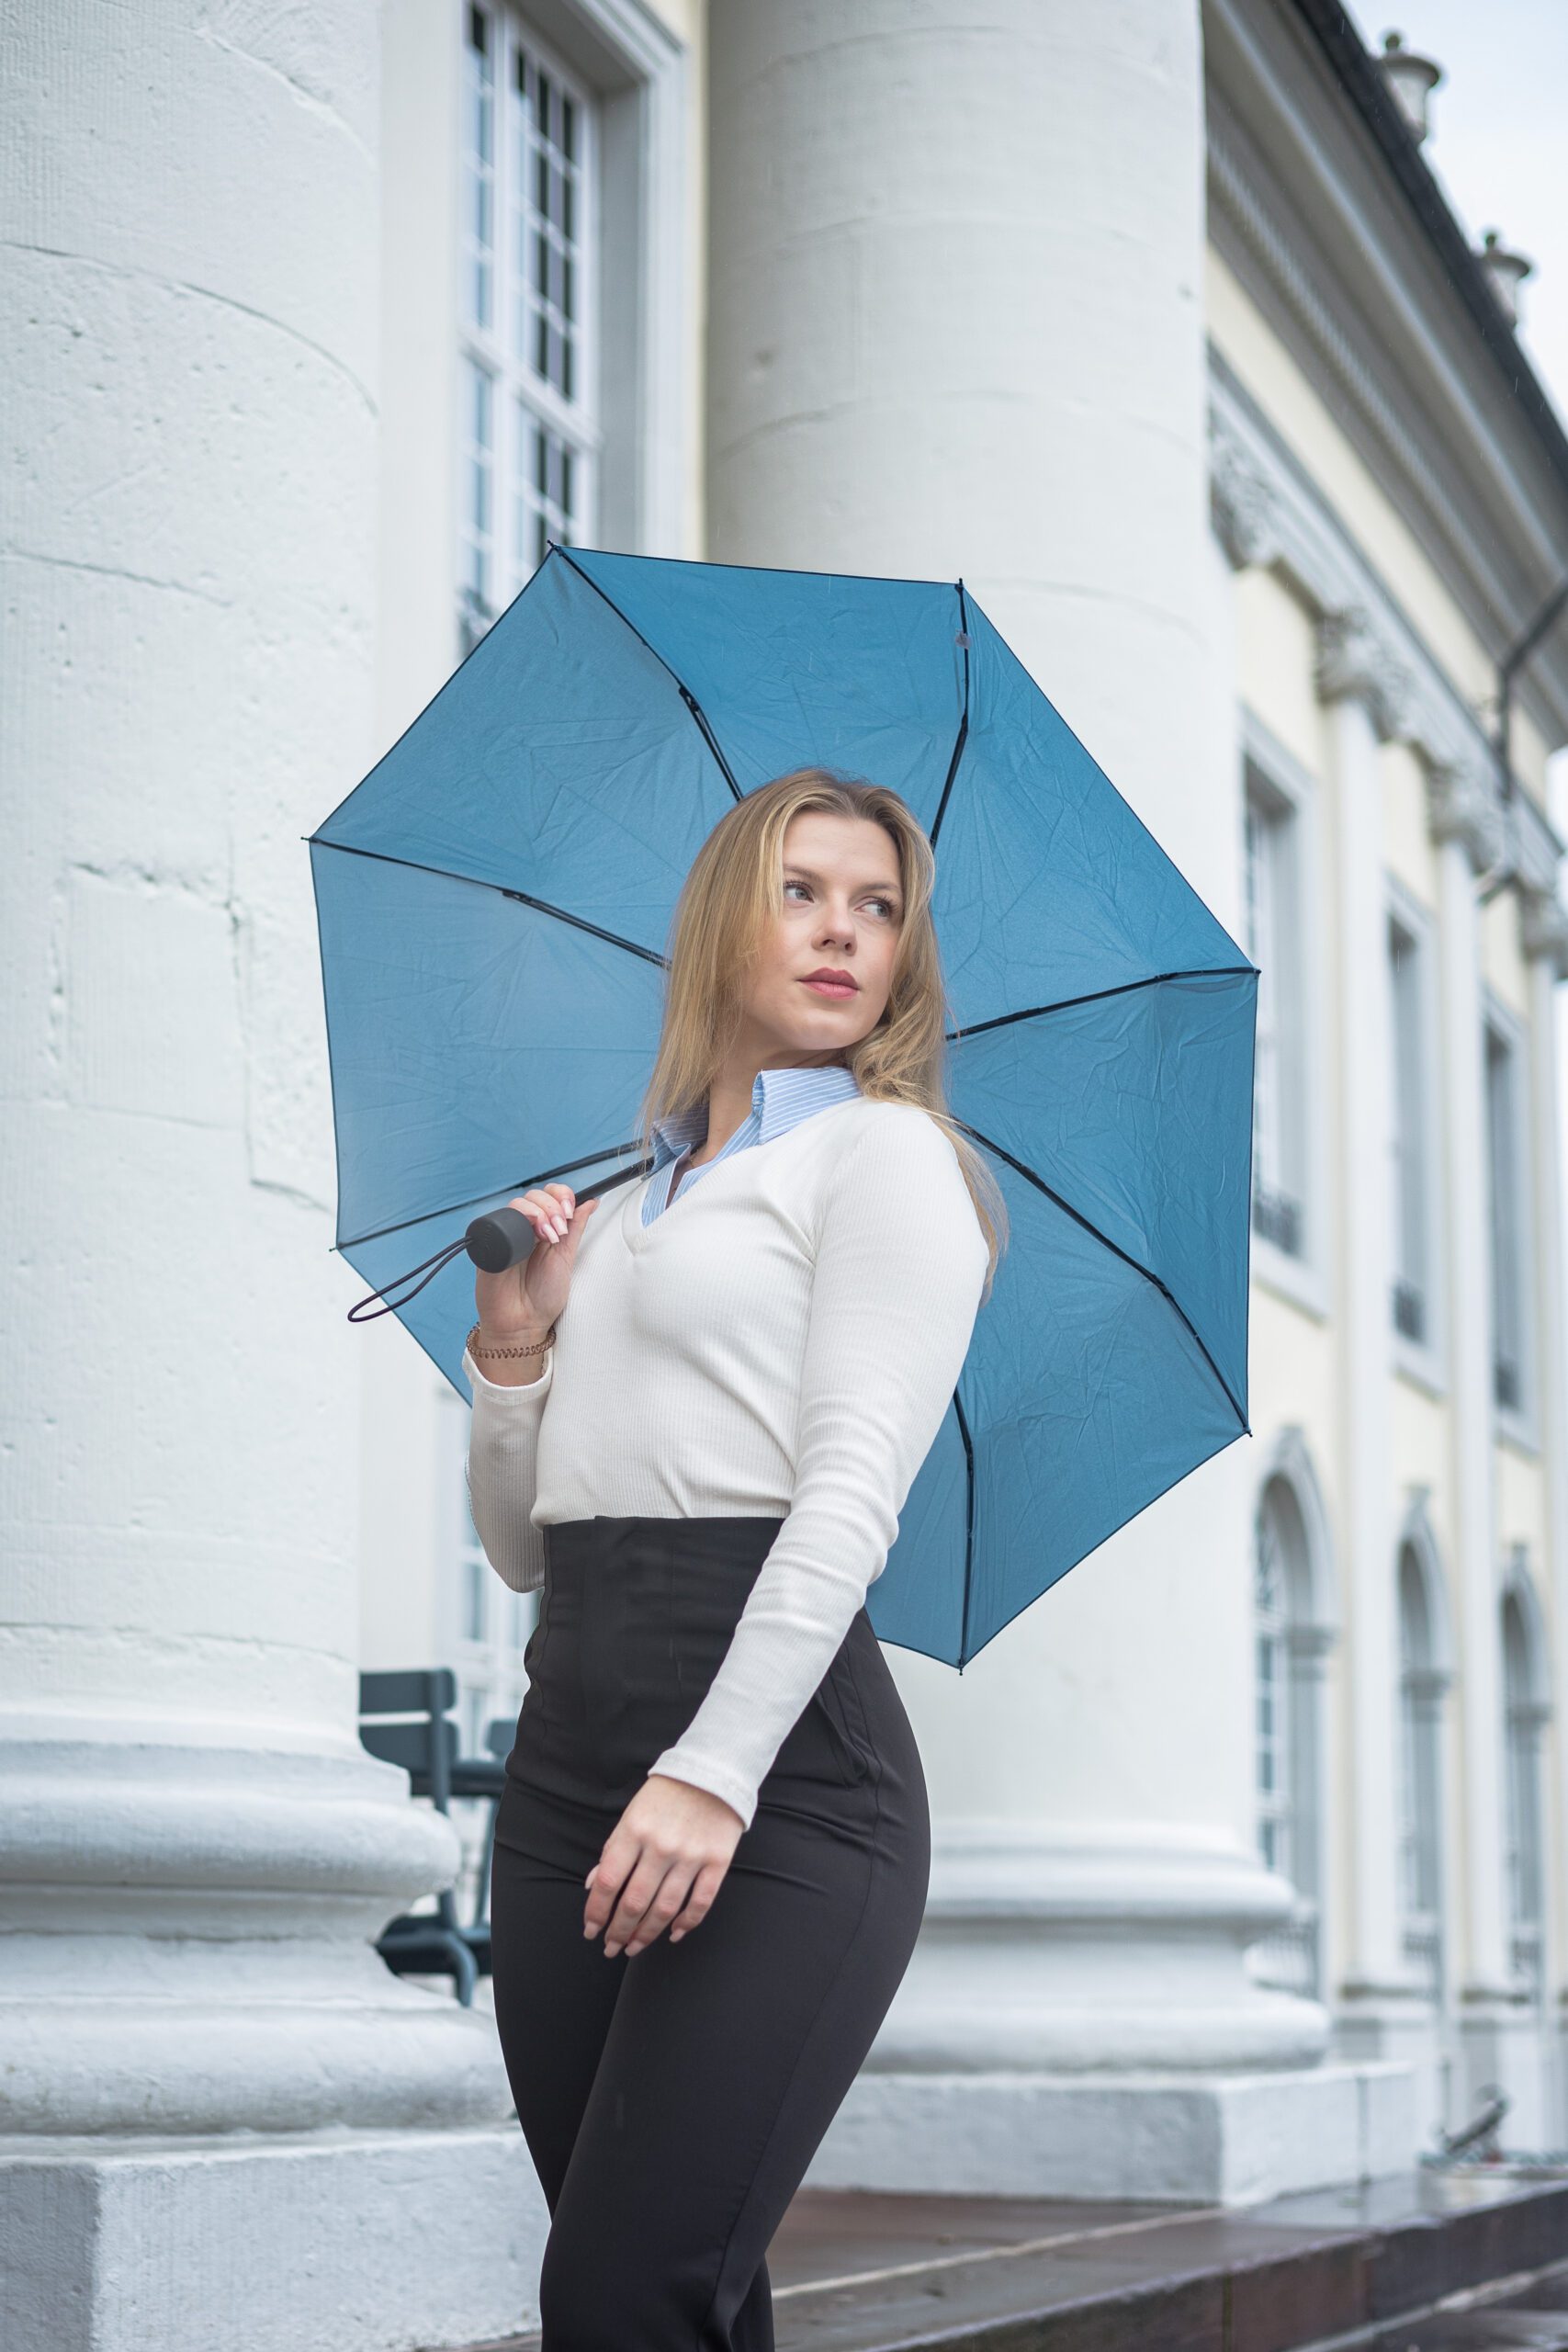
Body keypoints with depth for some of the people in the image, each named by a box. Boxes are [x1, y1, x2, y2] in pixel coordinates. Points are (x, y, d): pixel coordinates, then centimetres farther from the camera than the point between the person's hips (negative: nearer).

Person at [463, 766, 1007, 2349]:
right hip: (569, 1752, 7)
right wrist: (515, 1343, 8)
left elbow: (853, 1491, -10)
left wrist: (715, 1775, -20)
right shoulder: (625, 1212, 23)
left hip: (777, 1760, -6)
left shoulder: (883, 1151, 4)